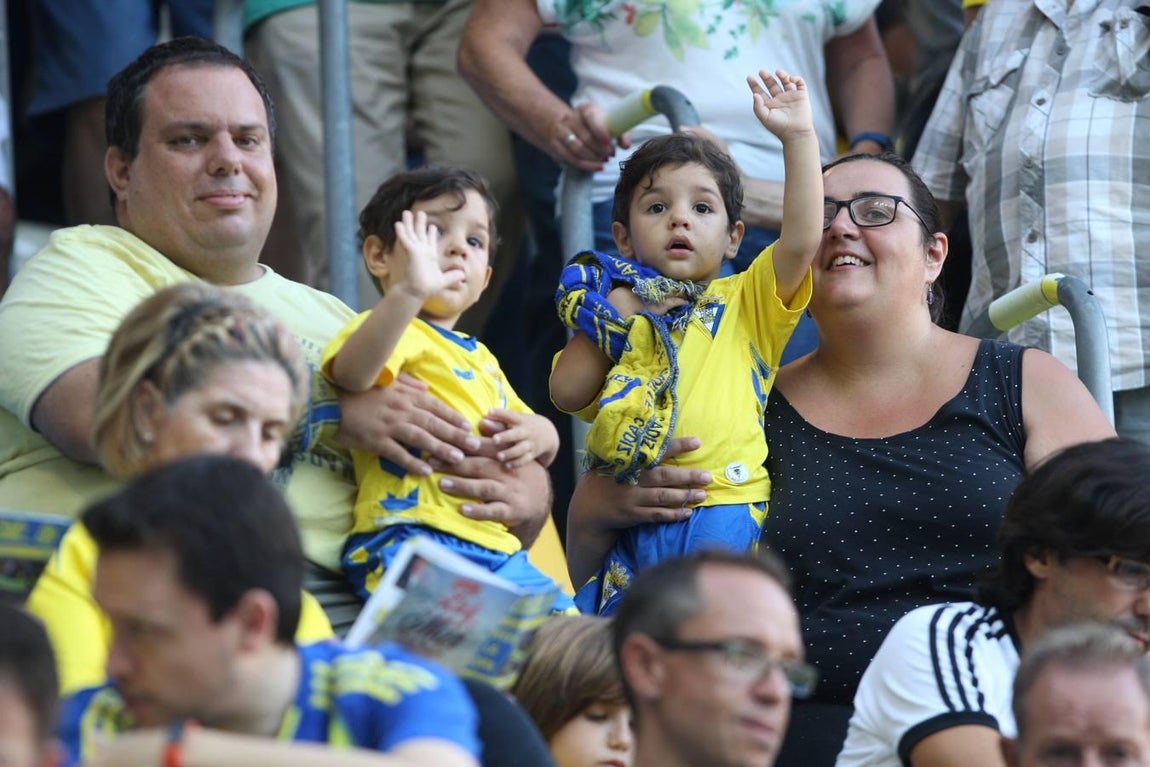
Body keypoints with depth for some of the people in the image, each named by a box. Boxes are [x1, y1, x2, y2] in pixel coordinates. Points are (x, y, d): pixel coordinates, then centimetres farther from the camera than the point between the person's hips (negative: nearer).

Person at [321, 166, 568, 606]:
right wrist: (410, 292, -36)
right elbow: (351, 375, -21)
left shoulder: (479, 357, 32)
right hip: (411, 538, -9)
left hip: (496, 548, 9)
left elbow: (544, 438, 38)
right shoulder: (392, 328, 4)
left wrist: (537, 435, 11)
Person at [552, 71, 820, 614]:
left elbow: (802, 241, -7)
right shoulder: (619, 305, 17)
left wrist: (798, 136, -11)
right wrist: (617, 312, 0)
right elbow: (567, 393, 2)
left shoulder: (746, 304, 11)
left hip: (726, 524, -2)